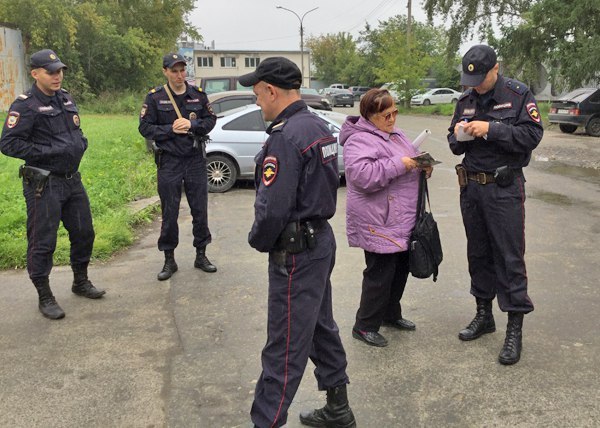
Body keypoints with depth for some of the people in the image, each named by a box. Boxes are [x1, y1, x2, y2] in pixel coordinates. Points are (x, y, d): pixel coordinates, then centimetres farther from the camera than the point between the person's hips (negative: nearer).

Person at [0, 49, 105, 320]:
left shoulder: (66, 98, 11)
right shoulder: (26, 106, -13)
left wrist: (81, 143, 4)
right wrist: (48, 152, -21)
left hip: (72, 180, 8)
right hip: (43, 185, -8)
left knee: (84, 233, 16)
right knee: (42, 242, 0)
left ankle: (81, 282, 36)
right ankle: (45, 298, 14)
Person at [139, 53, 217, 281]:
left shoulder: (198, 95, 4)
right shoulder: (155, 97, -2)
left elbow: (210, 120, 5)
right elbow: (145, 128, -3)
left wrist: (191, 125, -13)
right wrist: (170, 130, -15)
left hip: (195, 159, 2)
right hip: (168, 161, -2)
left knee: (200, 209, 7)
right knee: (169, 213, 4)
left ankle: (201, 255, 21)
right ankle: (169, 260, 16)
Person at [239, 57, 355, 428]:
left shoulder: (285, 137, -21)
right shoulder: (319, 126, 9)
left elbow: (272, 208, -25)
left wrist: (258, 240, -6)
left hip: (295, 251, -10)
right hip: (321, 238, 10)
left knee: (285, 345, -2)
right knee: (322, 328, 20)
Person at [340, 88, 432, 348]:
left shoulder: (394, 134, 15)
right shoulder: (359, 141, -15)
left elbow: (410, 162, 26)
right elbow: (362, 175, -29)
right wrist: (398, 164, -25)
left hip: (403, 222, 10)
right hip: (379, 225, -10)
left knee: (401, 268, 18)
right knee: (380, 274, -3)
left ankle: (391, 314, 36)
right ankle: (365, 326, 11)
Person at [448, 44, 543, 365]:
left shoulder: (518, 95, -6)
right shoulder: (466, 100, 11)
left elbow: (532, 134, -15)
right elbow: (455, 144, 17)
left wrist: (491, 129, -22)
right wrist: (458, 136, -6)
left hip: (504, 188, -6)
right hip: (471, 187, 6)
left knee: (510, 258, -5)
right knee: (478, 254, 14)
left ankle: (515, 329, 3)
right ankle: (484, 315, 28)